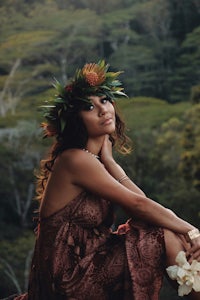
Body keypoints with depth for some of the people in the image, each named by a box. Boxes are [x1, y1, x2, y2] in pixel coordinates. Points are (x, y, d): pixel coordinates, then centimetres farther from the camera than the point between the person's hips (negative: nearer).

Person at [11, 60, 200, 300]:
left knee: (172, 228, 3)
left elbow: (142, 203, -2)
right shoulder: (76, 160, -17)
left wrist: (109, 162, -8)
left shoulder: (96, 159, 12)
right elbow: (137, 204, -17)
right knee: (168, 234, -12)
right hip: (71, 278, -9)